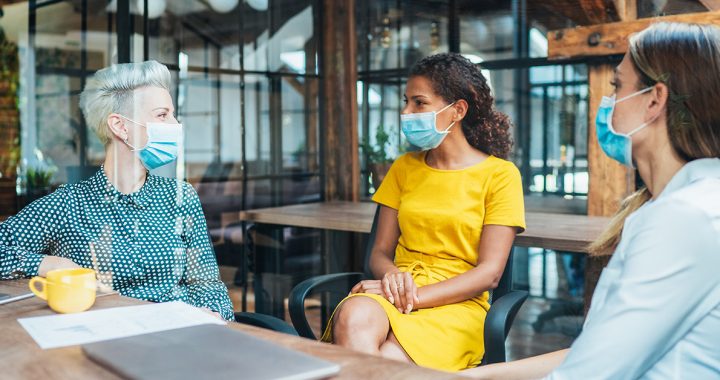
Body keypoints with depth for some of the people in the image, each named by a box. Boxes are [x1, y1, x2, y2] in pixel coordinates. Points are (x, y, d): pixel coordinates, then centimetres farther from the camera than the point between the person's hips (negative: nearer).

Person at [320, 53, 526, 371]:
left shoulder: (499, 175, 2)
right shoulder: (404, 168, 16)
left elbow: (489, 273, -5)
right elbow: (380, 252, 13)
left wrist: (414, 297, -15)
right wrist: (391, 275, -12)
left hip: (457, 305, -3)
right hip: (396, 295, 4)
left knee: (384, 361, -36)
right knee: (353, 316, -34)